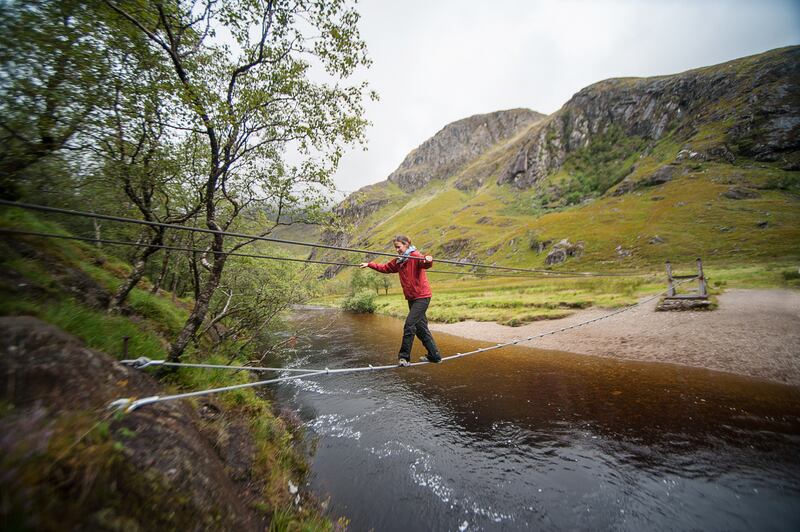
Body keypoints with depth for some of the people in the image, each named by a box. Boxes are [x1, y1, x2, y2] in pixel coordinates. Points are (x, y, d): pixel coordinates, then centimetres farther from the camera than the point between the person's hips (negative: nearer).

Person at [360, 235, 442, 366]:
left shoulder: (415, 256, -13)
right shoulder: (398, 261, 12)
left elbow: (425, 264, -32)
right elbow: (385, 268, 22)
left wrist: (428, 260, -55)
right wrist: (369, 265, 19)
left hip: (422, 296, -9)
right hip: (411, 298, 9)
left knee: (409, 325, -11)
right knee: (421, 327, 12)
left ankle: (404, 357, 0)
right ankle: (434, 356, 24)